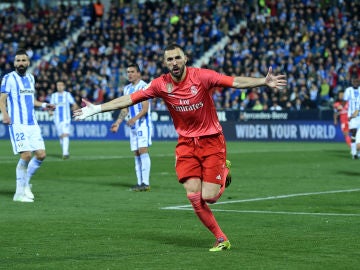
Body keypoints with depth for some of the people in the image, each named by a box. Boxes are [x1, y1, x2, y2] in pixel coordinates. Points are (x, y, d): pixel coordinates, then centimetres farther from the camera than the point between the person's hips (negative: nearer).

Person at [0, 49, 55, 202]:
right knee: (26, 155, -15)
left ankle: (25, 183, 20)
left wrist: (43, 105, 14)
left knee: (41, 155, 1)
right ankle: (19, 192, -3)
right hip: (17, 124, -7)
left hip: (32, 124, 7)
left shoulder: (31, 78, 16)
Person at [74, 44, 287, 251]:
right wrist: (97, 108, 1)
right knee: (193, 196, -8)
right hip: (186, 143, 3)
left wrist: (265, 82, -34)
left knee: (208, 197, -10)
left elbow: (236, 82, -21)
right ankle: (221, 239, 7)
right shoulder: (161, 85, -4)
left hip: (212, 140, -3)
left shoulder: (201, 76, -14)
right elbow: (129, 99, 2)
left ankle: (224, 173, 24)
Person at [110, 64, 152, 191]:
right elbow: (125, 109, 19)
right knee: (136, 153, 6)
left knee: (143, 151, -14)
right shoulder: (127, 89, 15)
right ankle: (140, 182, 9)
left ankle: (146, 183, -16)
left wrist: (135, 118, -30)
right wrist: (118, 123, 9)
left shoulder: (143, 86, -9)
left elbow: (145, 108, -17)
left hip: (143, 124, -8)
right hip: (133, 126, 8)